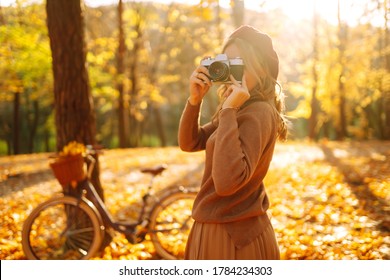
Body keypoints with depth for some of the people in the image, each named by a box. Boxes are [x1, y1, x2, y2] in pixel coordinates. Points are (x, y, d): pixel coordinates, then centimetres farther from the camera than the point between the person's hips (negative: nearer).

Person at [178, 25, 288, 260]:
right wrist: (195, 100, -5)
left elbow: (227, 182, -33)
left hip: (235, 236, -9)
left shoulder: (259, 114, -21)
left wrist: (228, 112, -29)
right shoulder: (241, 110, 8)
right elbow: (189, 143, 10)